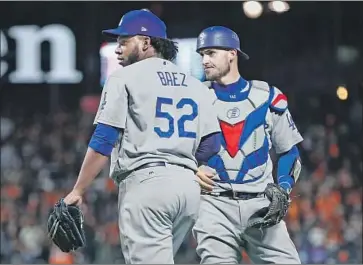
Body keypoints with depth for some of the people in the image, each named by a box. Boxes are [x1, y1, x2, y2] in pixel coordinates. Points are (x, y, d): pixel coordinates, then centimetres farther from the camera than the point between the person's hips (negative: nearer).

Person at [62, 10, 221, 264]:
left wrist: (77, 192, -4)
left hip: (145, 182, -7)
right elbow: (212, 143, 10)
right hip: (189, 186, 7)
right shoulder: (195, 84, 18)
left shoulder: (126, 77, 1)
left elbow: (104, 141, -6)